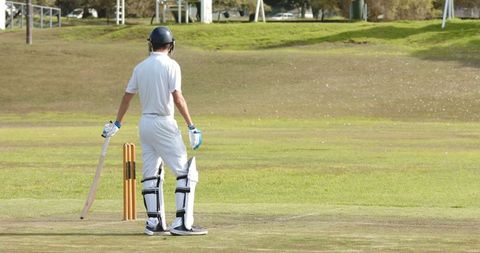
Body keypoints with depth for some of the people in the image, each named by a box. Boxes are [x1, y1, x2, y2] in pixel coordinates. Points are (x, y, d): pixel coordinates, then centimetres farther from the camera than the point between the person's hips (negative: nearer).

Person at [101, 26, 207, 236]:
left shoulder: (140, 67, 9)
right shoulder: (170, 65, -9)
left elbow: (127, 96, 15)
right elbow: (177, 97, -17)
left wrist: (116, 124, 26)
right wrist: (191, 126, -17)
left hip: (145, 123, 7)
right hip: (163, 124, -7)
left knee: (151, 175, 12)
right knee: (186, 172, -5)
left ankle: (154, 222, 9)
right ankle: (182, 223, -13)